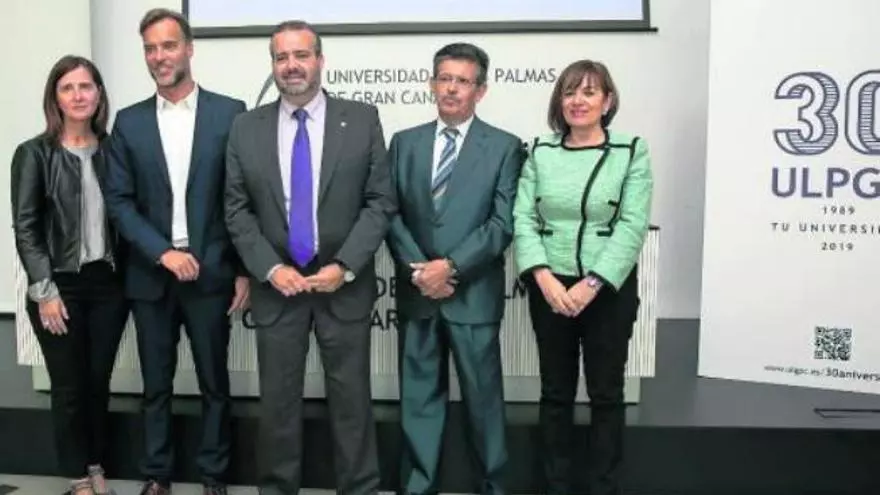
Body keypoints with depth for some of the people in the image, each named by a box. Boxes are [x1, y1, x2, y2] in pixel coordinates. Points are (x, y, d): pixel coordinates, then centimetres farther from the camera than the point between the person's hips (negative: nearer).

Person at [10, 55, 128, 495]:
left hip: (108, 284, 2)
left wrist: (128, 275, 0)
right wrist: (45, 290, -12)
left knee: (99, 382, 12)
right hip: (60, 286, -2)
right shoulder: (34, 154, -3)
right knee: (69, 387, 7)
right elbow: (25, 228, -5)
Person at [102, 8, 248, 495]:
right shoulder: (129, 122, 6)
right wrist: (163, 252, -11)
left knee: (214, 384, 8)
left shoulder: (229, 113, -1)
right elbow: (119, 200, 2)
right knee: (156, 386, 12)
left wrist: (245, 270, -4)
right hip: (150, 275, 2)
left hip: (211, 272, -2)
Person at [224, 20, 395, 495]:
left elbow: (380, 201, -3)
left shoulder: (362, 120, 0)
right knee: (277, 399, 10)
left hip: (344, 283, -1)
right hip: (276, 284, 2)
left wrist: (345, 266, -12)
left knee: (351, 398, 6)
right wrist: (270, 269, -8)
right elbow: (237, 210, 4)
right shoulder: (246, 127, 5)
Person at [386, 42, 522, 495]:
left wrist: (451, 266, -16)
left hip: (473, 294, -2)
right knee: (419, 397, 10)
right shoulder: (404, 142, 9)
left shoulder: (505, 147, 0)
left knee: (483, 396, 8)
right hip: (416, 292, 3)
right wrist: (417, 269, -10)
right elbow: (391, 214, 4)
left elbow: (503, 223, -8)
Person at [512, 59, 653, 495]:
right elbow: (523, 219, -2)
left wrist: (592, 284, -18)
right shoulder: (540, 152, 4)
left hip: (609, 289, -2)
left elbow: (633, 226, -10)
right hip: (549, 289, 2)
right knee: (556, 392, 12)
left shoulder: (632, 151, -3)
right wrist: (544, 278, -16)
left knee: (606, 393, 8)